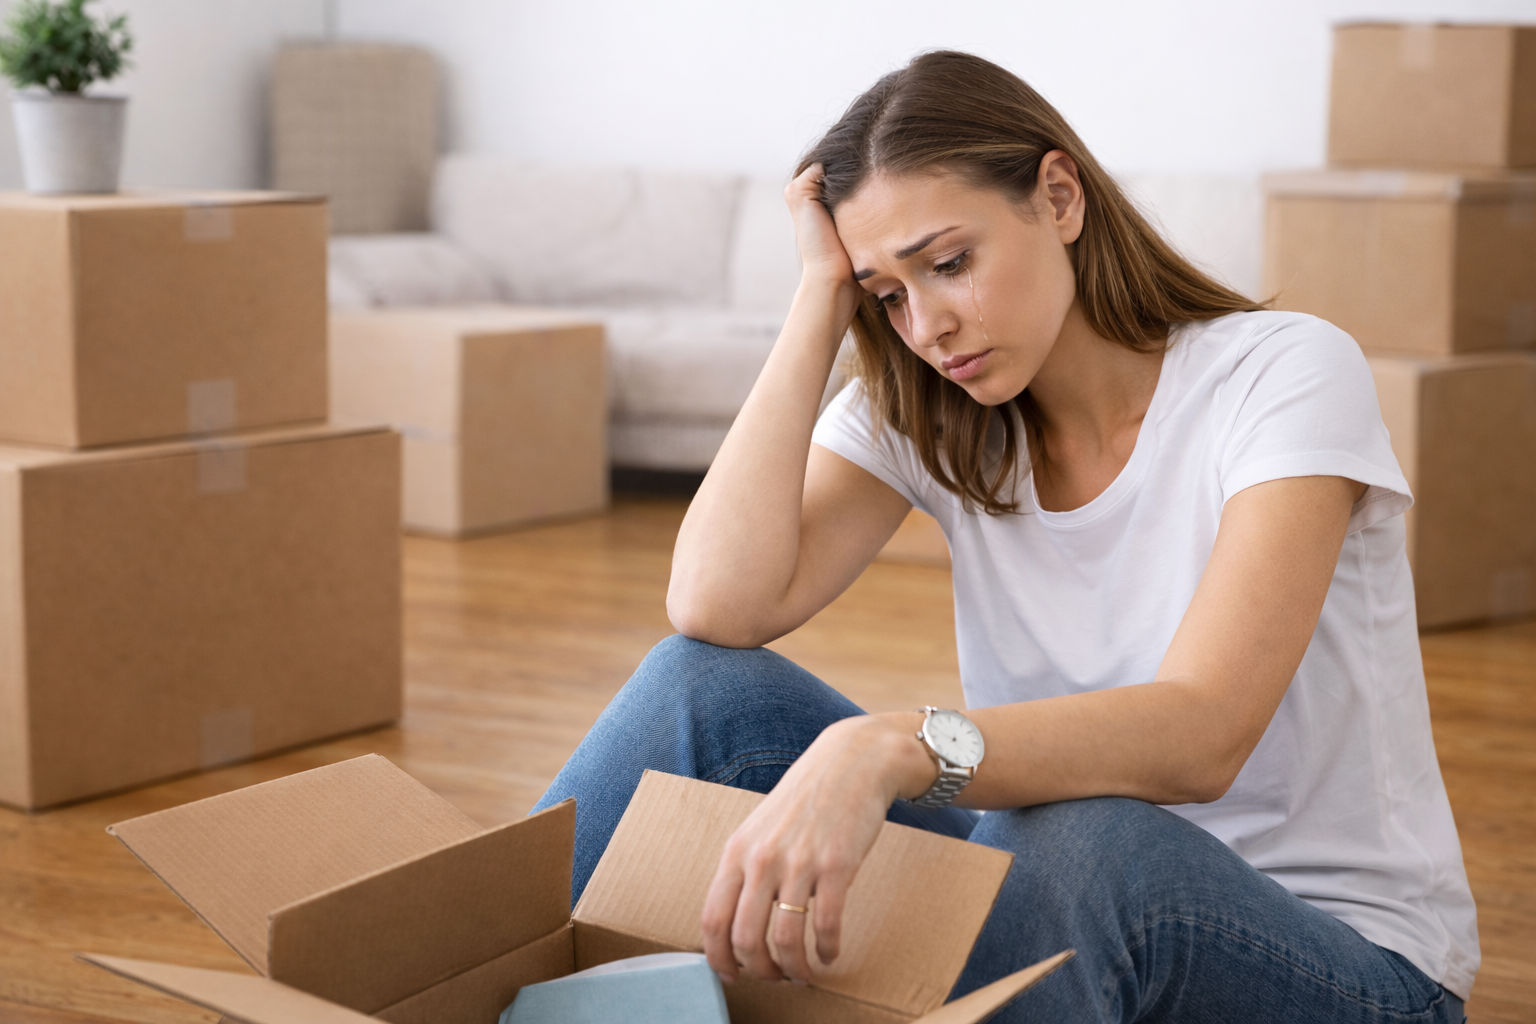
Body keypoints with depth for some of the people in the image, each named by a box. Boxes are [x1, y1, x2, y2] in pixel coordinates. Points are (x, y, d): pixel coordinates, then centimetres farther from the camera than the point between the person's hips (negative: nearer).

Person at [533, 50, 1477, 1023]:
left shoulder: (1284, 375, -15)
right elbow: (718, 605, -17)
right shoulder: (921, 415, 1)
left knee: (1086, 838, -39)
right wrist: (823, 300, -12)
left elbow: (1200, 736, -30)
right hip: (1070, 904, 5)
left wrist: (887, 747, -46)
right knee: (703, 686, -14)